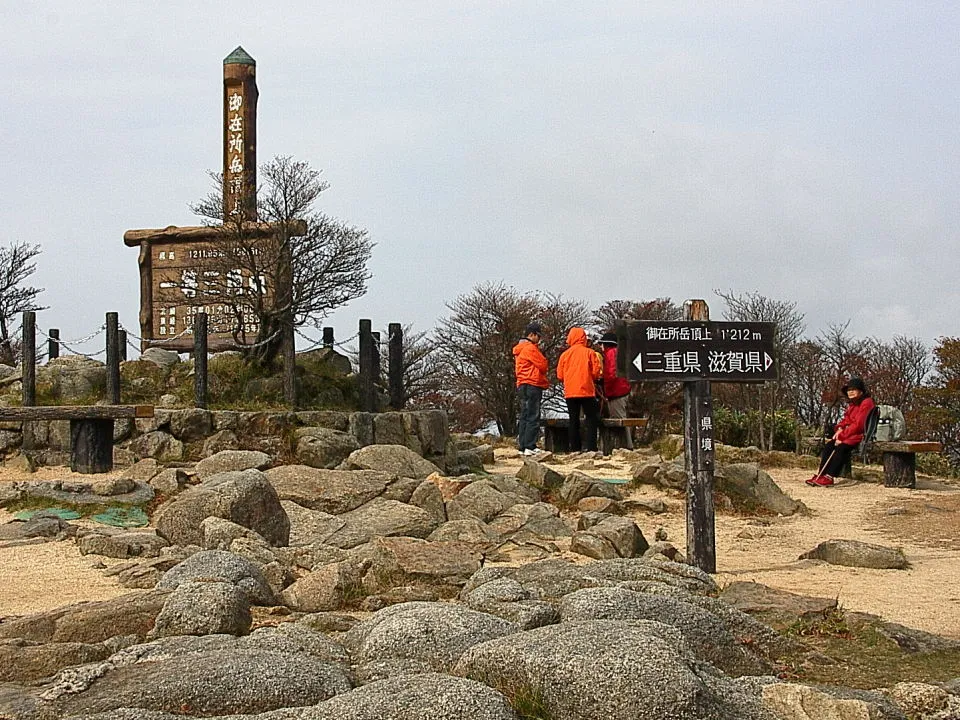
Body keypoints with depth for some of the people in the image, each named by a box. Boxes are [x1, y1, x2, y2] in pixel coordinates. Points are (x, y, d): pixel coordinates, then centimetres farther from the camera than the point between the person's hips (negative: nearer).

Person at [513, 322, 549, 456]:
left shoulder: (520, 349, 20)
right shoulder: (530, 348, -11)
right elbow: (543, 365, -11)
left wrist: (544, 381, 13)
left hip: (522, 385, 10)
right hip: (532, 386, -10)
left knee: (524, 417, 11)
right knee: (533, 418, -11)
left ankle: (522, 446, 11)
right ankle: (529, 446, -15)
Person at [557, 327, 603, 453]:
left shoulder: (565, 354, 3)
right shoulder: (589, 353, -2)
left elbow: (560, 376, 3)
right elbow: (596, 372, -5)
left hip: (570, 392, 2)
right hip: (587, 391, -2)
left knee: (574, 421, 8)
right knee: (592, 419, 2)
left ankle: (575, 449, 5)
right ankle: (592, 448, -7)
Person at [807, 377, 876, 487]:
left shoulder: (866, 403, -12)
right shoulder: (852, 404, 19)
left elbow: (858, 424, -18)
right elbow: (846, 420, 21)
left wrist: (842, 436, -18)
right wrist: (840, 429, -3)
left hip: (860, 435, -9)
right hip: (848, 435, 9)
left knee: (841, 448, -31)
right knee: (828, 445, -10)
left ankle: (829, 477, -31)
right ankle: (821, 475, -16)